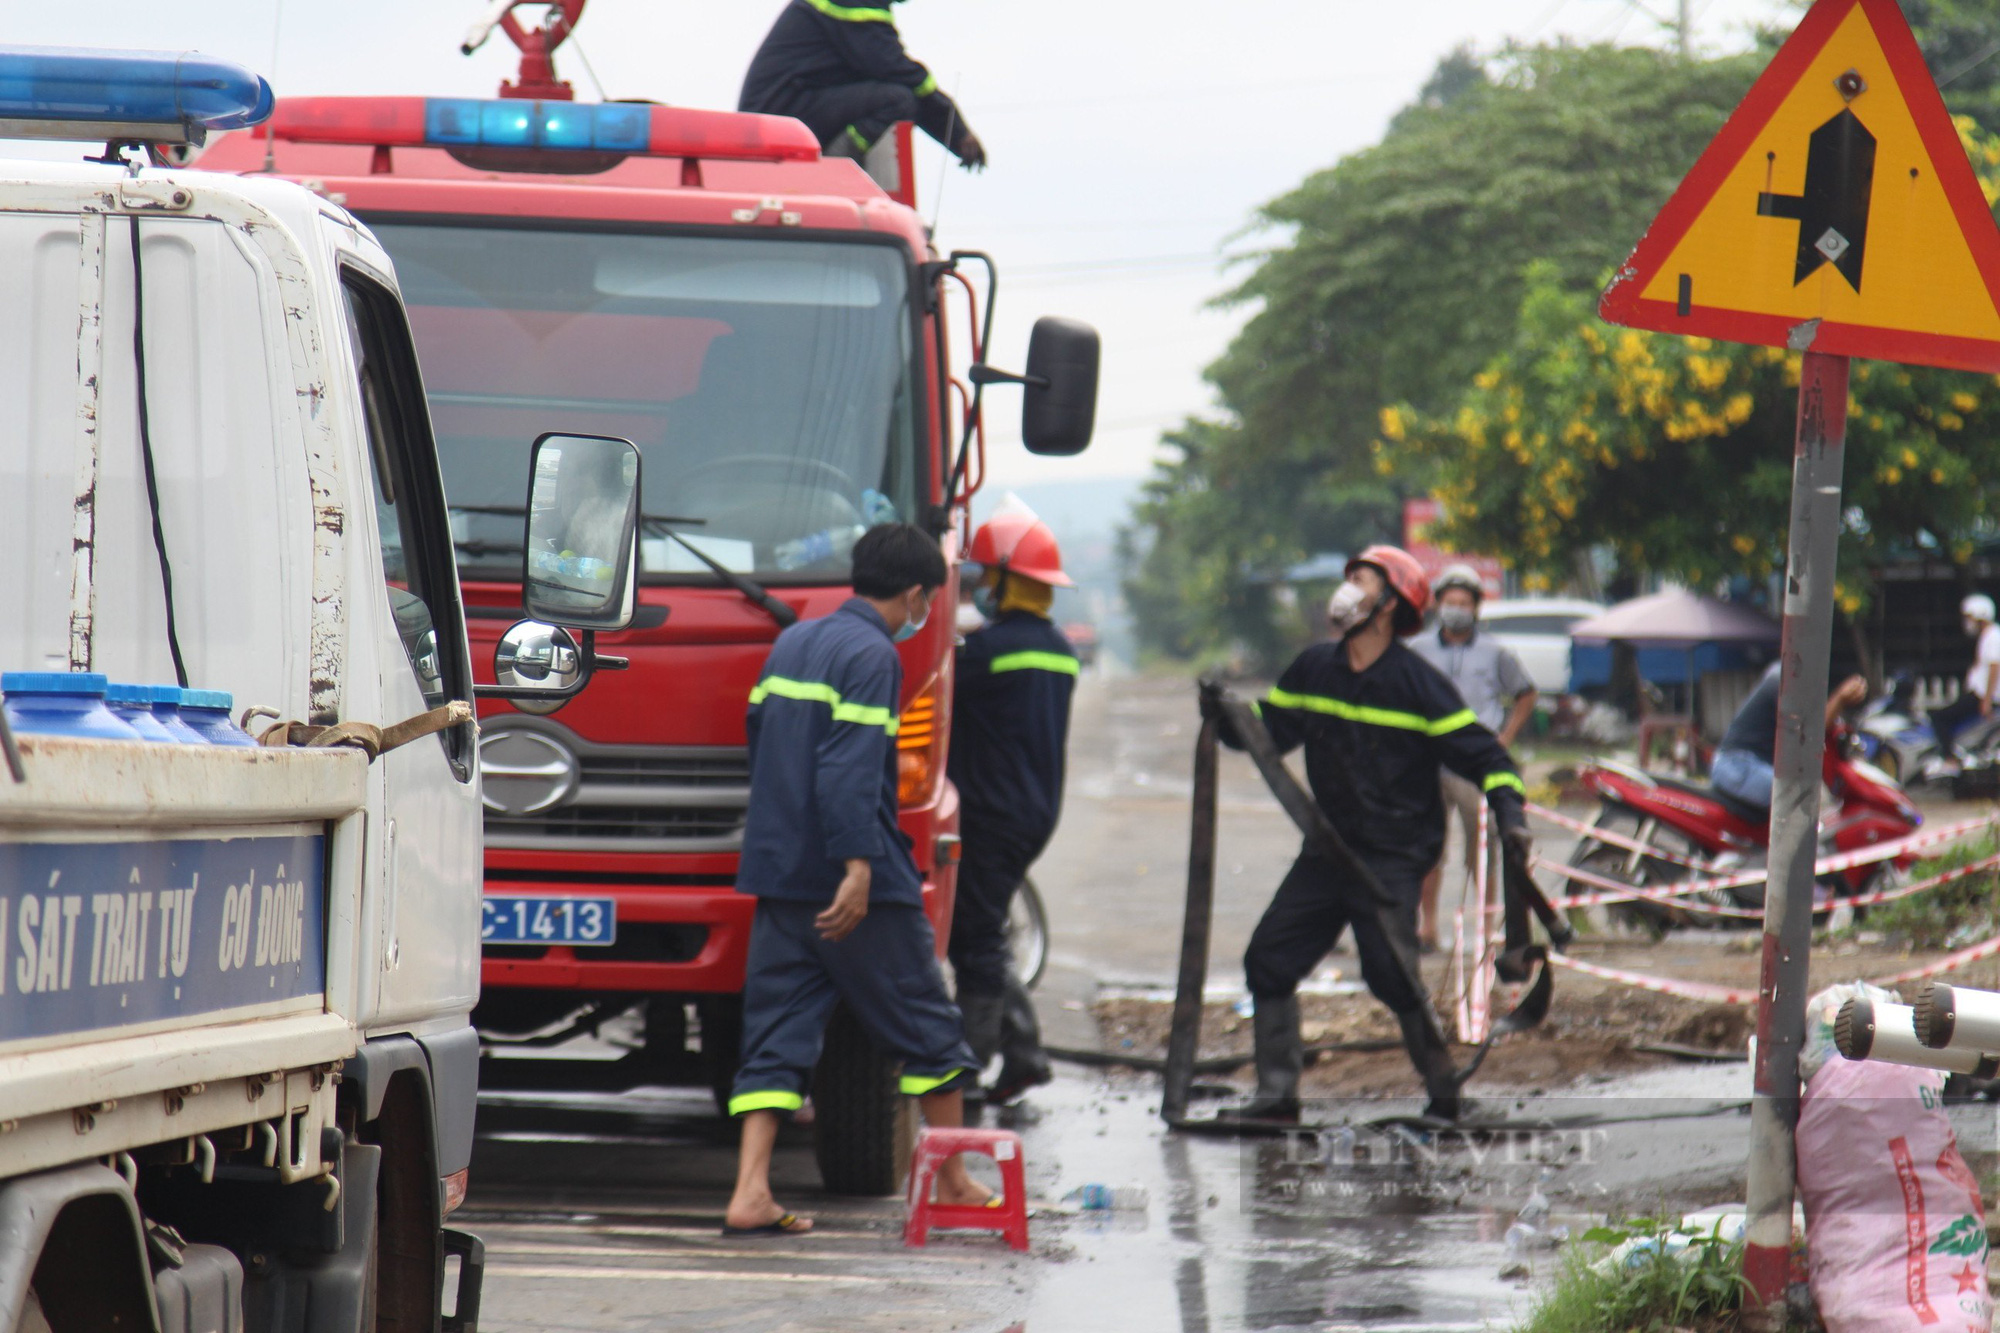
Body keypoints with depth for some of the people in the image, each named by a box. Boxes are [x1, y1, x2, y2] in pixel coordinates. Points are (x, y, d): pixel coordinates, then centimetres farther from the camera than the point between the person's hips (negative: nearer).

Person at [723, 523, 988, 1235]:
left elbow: (759, 742, 23)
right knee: (926, 1026, 8)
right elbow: (852, 770, -22)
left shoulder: (792, 643, 15)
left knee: (775, 1035, 4)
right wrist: (859, 866, -27)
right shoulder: (872, 656, -11)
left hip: (779, 875, 7)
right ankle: (953, 1182, 16)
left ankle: (750, 1191, -8)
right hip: (866, 884, -7)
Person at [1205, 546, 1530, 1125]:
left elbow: (1482, 755, -7)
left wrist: (1510, 813, -21)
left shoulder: (1418, 684, -10)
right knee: (1268, 960, 3)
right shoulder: (1314, 669, 8)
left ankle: (1446, 1097, 0)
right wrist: (1224, 714, -2)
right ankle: (1277, 1095, 13)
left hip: (1393, 858, -7)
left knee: (1392, 975, -15)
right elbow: (1267, 729, 17)